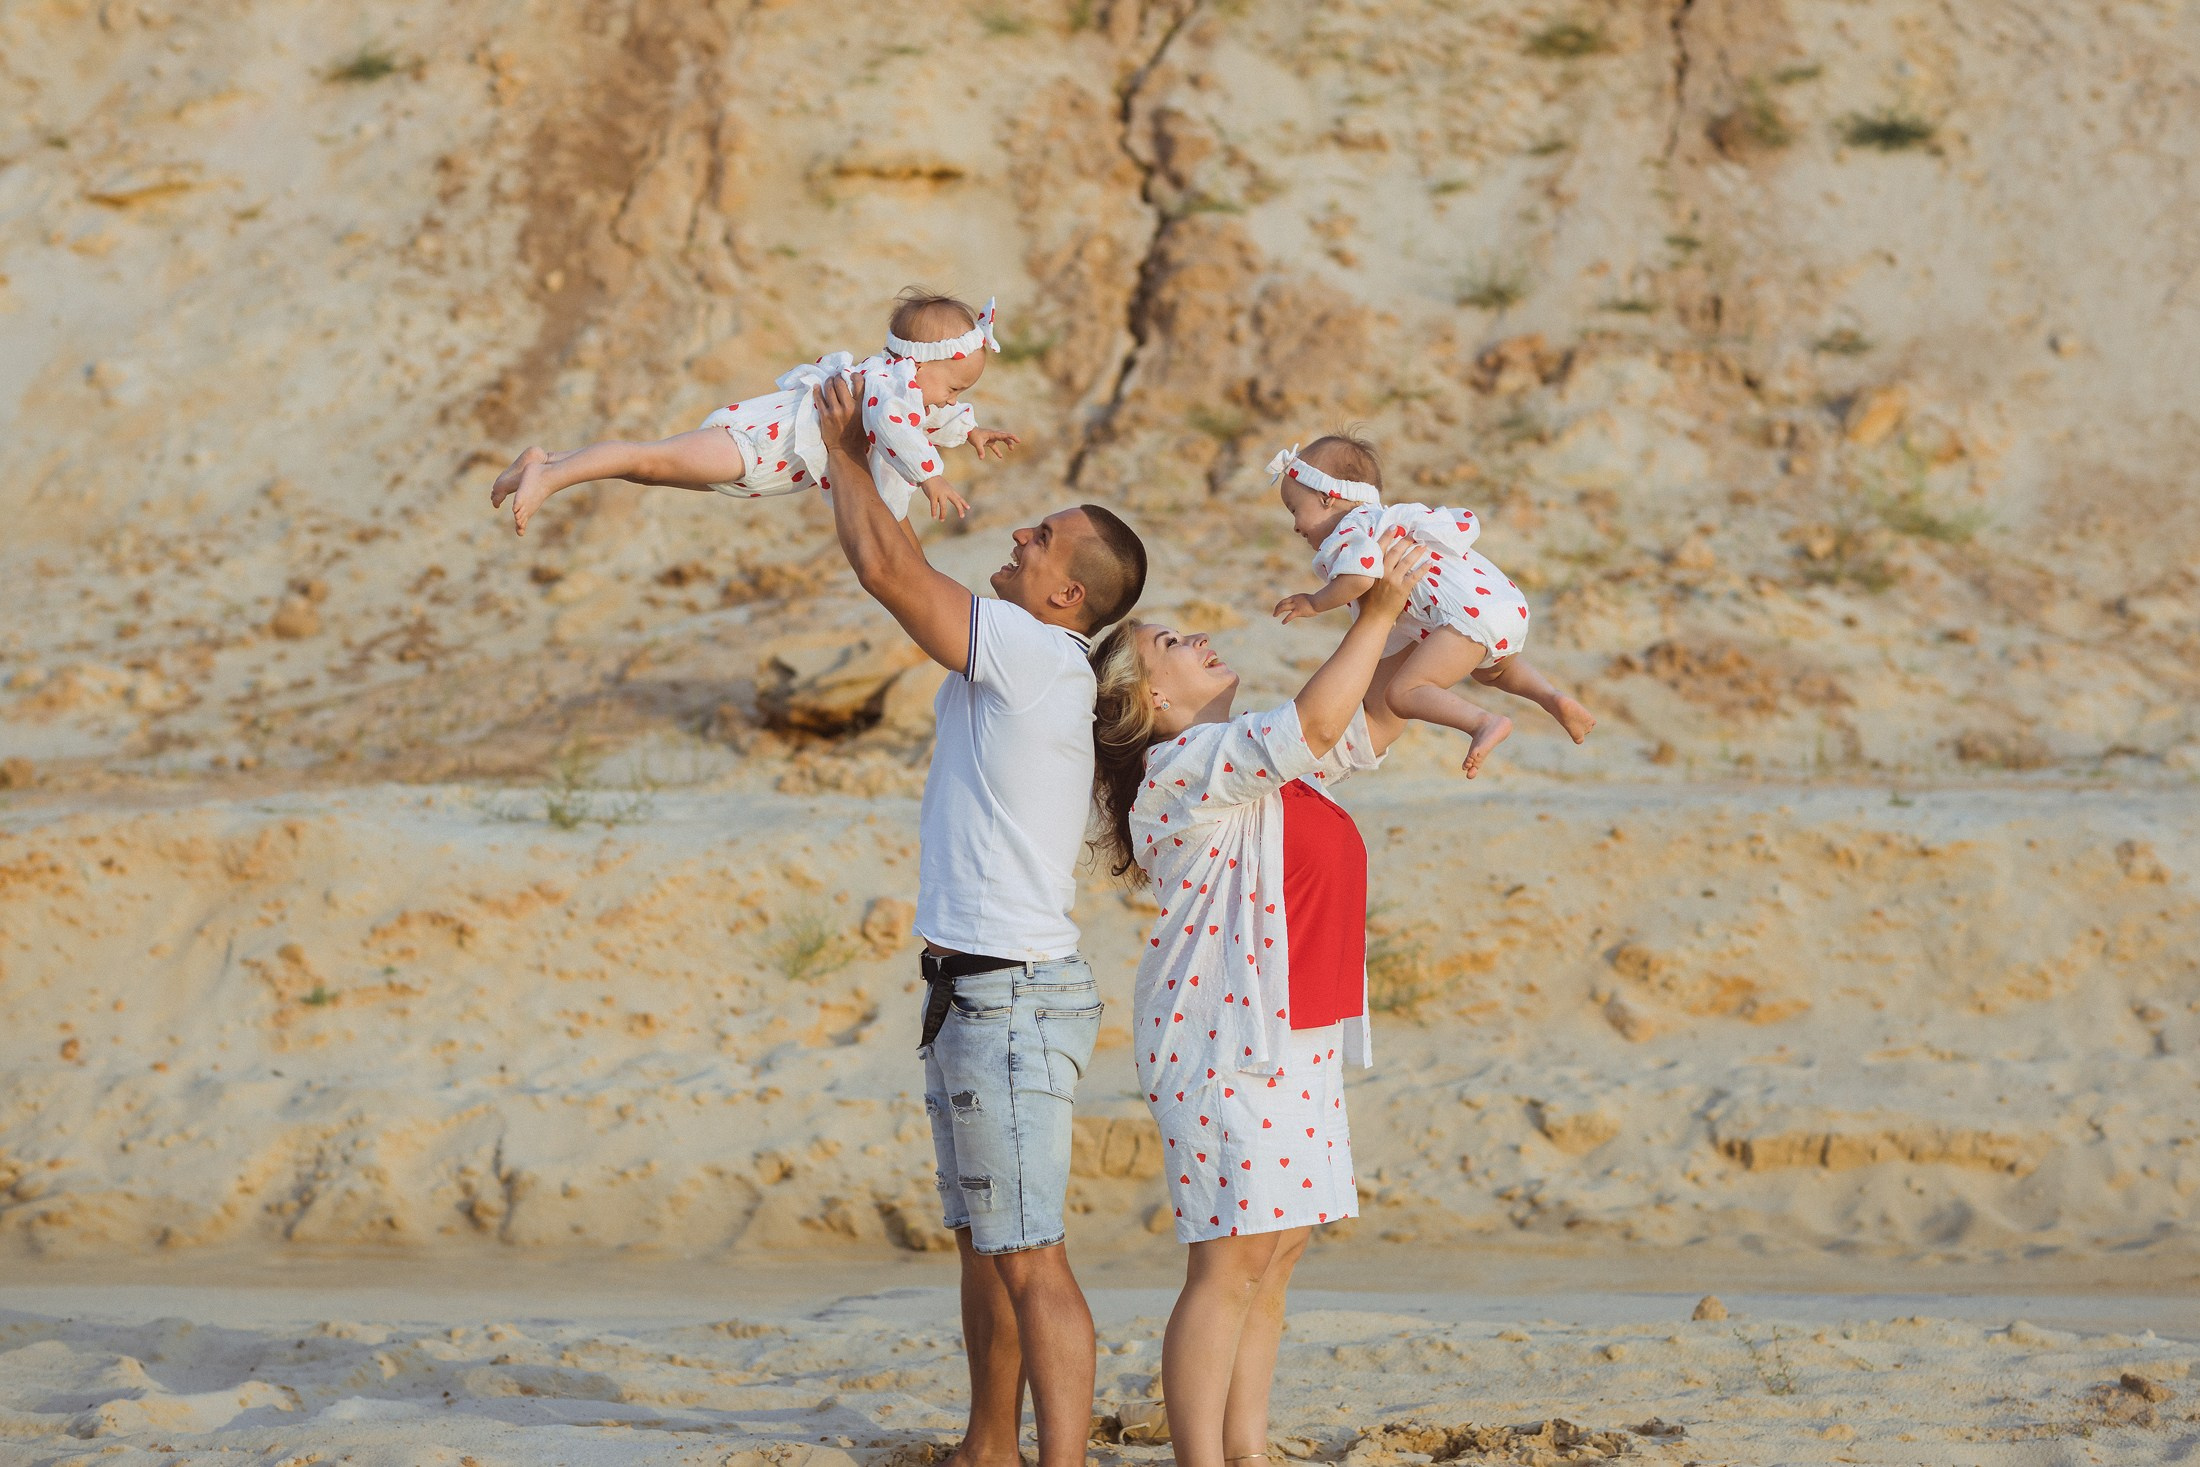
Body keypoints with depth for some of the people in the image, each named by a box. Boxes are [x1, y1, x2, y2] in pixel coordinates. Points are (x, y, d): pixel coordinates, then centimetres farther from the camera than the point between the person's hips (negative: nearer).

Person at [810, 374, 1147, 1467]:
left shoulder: (1039, 654, -17)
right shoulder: (1010, 655, 11)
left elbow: (885, 568, -16)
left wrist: (845, 454, -5)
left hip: (1013, 1000, -11)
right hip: (973, 996, 11)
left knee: (1027, 1256, -12)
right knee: (981, 1242, 19)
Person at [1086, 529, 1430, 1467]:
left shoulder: (1250, 758, 19)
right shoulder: (1191, 763, -11)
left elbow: (1367, 726, 28)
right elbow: (1315, 724, -22)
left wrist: (1388, 611, 18)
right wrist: (1376, 616, -14)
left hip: (1292, 1037, 10)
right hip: (1226, 1038, -10)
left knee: (1276, 1250, 8)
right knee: (1232, 1258, -11)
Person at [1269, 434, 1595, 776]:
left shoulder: (1350, 531, -1)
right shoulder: (1398, 515, 27)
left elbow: (1359, 577, -21)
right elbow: (1464, 523, 28)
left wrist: (1315, 603, -6)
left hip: (1471, 616, -10)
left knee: (1404, 693, -13)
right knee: (1490, 670, 39)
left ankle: (1484, 723, -30)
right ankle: (1554, 699, 17)